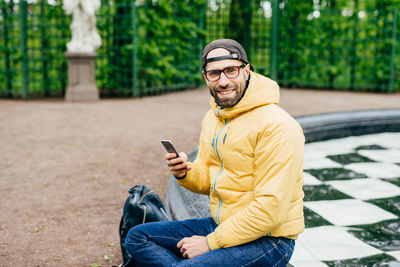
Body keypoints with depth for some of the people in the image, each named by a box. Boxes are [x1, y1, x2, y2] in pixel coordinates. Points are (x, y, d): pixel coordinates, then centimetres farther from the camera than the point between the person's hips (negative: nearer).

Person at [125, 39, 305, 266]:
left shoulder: (276, 126, -20)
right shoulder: (213, 118, 7)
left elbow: (271, 208, -23)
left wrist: (210, 242, -19)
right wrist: (186, 173, -8)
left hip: (267, 239, -8)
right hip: (220, 223, 9)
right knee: (138, 237, 4)